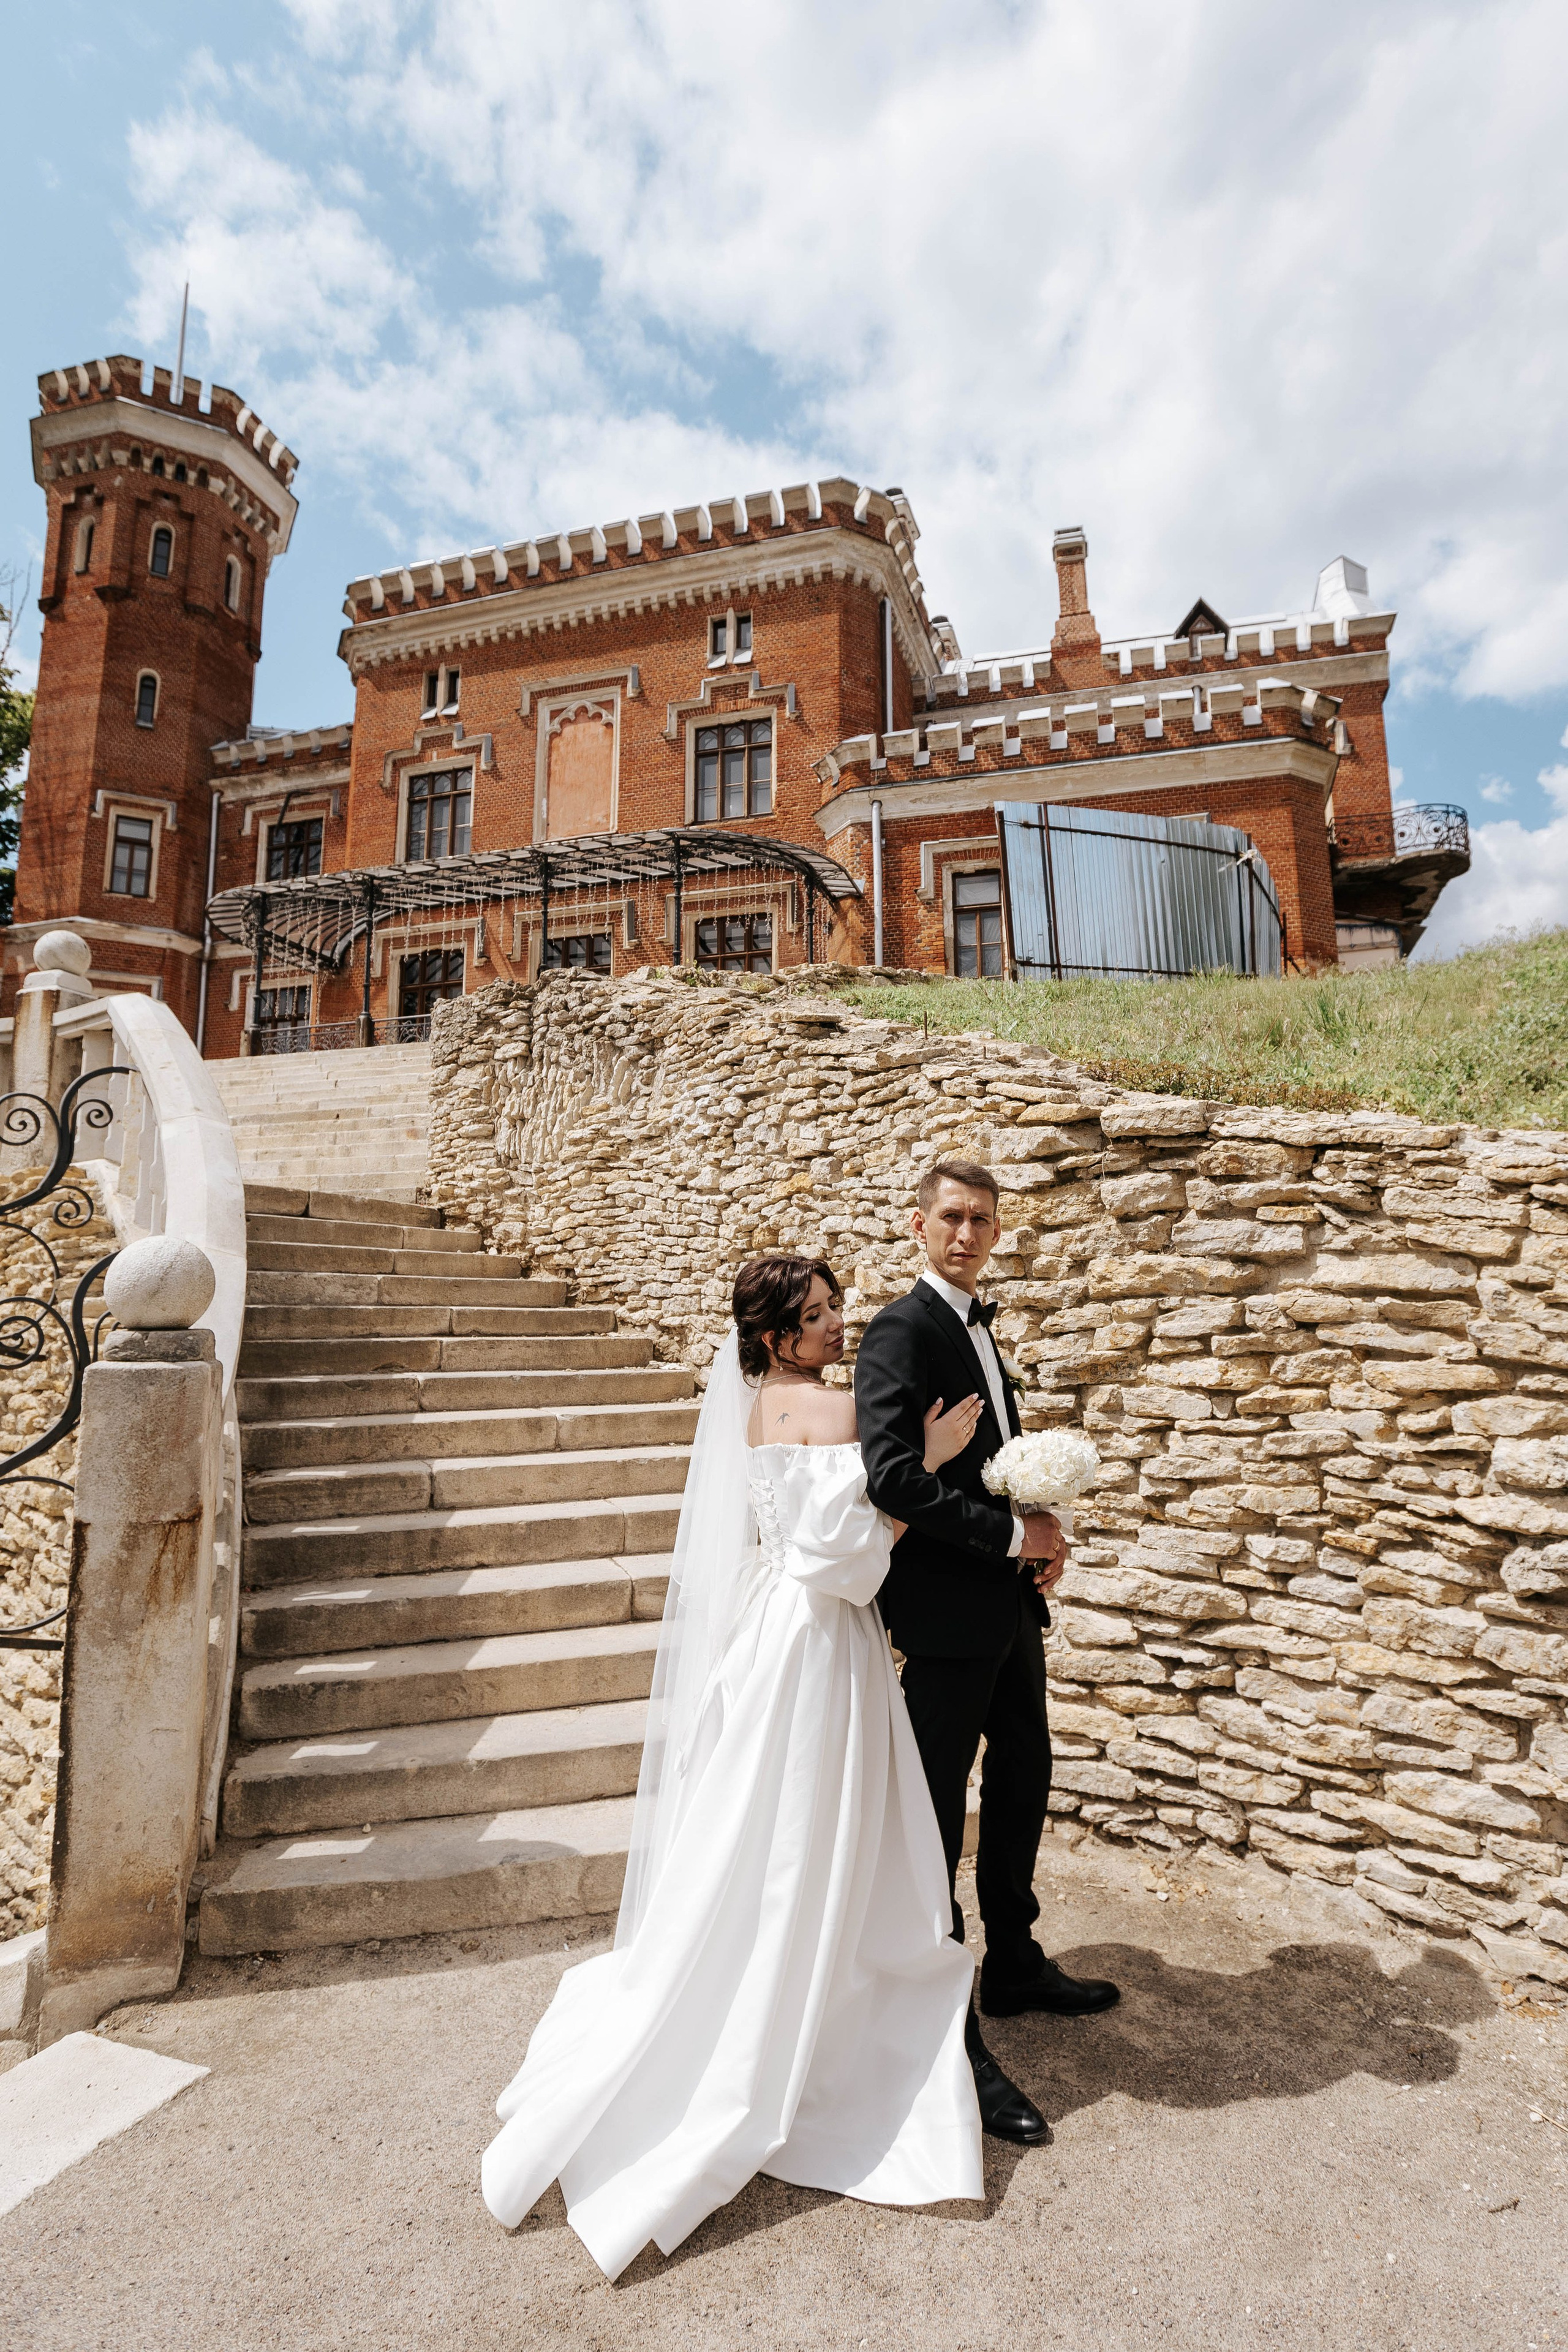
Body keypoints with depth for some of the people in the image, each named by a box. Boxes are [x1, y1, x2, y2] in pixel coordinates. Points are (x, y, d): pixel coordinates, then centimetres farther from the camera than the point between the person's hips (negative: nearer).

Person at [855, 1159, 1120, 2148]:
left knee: (1024, 1784, 23)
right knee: (937, 1816, 4)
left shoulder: (980, 1326, 12)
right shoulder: (901, 1331, -17)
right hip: (948, 1616, -9)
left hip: (1011, 1605, 10)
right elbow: (893, 1476, -27)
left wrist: (1045, 1532, 0)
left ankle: (1015, 1964, 44)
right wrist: (1013, 1535, -19)